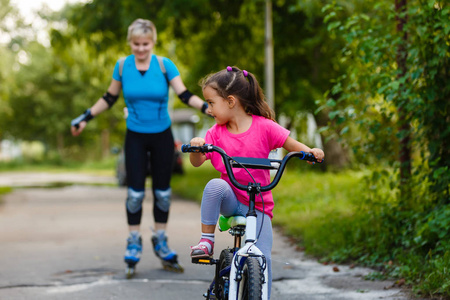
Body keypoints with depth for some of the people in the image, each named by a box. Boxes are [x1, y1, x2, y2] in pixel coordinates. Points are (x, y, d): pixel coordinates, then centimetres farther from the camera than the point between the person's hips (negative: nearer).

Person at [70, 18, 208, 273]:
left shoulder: (165, 65, -9)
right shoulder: (122, 66, -4)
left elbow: (184, 94, -14)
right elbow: (110, 98, 9)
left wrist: (208, 107, -29)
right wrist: (86, 118, 8)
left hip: (162, 137, 0)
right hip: (136, 137, 0)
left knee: (162, 191, 7)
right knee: (136, 192, -4)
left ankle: (160, 241, 22)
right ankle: (134, 242, 11)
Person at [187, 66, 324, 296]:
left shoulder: (263, 126, -7)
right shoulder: (216, 132, -1)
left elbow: (292, 145, -3)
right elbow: (197, 162, -9)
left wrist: (310, 151, -24)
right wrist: (196, 148, -31)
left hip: (258, 205, -1)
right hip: (229, 200, 1)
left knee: (263, 257, -14)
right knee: (215, 185, -33)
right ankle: (207, 240, -18)